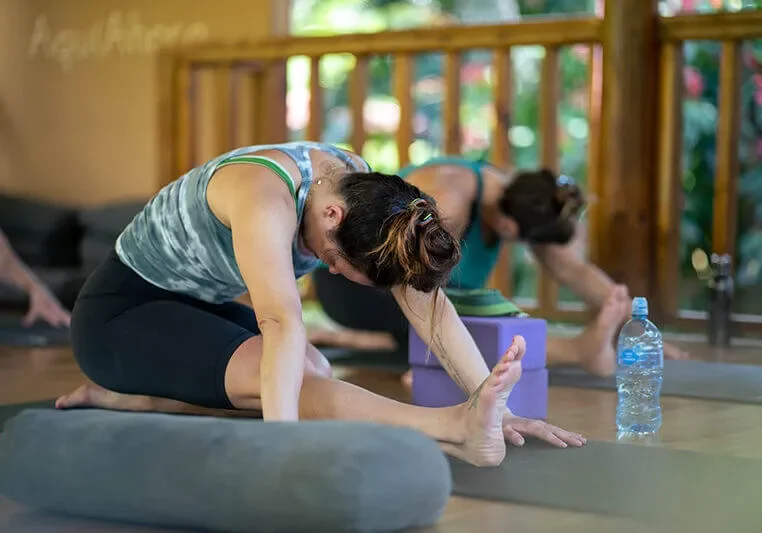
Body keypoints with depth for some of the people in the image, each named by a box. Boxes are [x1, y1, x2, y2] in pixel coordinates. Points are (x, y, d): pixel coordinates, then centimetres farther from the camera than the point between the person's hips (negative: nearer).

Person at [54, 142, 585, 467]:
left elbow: (427, 302, -15)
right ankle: (455, 429, -45)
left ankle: (124, 397, -3)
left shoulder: (363, 188, -12)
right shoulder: (266, 195, -34)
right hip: (120, 309, -9)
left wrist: (495, 405, -20)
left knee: (313, 372, -12)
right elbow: (282, 322, -48)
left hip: (199, 306, 9)